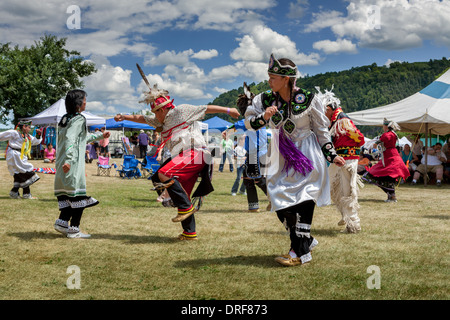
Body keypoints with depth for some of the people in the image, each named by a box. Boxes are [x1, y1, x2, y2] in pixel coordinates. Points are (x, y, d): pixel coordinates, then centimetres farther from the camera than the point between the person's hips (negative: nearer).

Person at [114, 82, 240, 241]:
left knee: (163, 174, -24)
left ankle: (186, 207, -18)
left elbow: (206, 109, 4)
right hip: (185, 157, 9)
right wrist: (124, 117, 31)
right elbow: (142, 119, 35)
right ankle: (190, 233, 11)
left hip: (194, 152, -9)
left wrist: (228, 110, 4)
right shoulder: (163, 120, 26)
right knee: (182, 195, 7)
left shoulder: (181, 111, 2)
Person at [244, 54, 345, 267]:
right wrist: (264, 117, -23)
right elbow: (249, 122, -4)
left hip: (307, 156, -5)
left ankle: (300, 252, -3)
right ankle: (306, 240, 22)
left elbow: (321, 130, 0)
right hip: (282, 158, 5)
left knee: (302, 202, -10)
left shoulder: (307, 99, -10)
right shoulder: (265, 100, -1)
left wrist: (331, 155, -2)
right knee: (280, 203, 3)